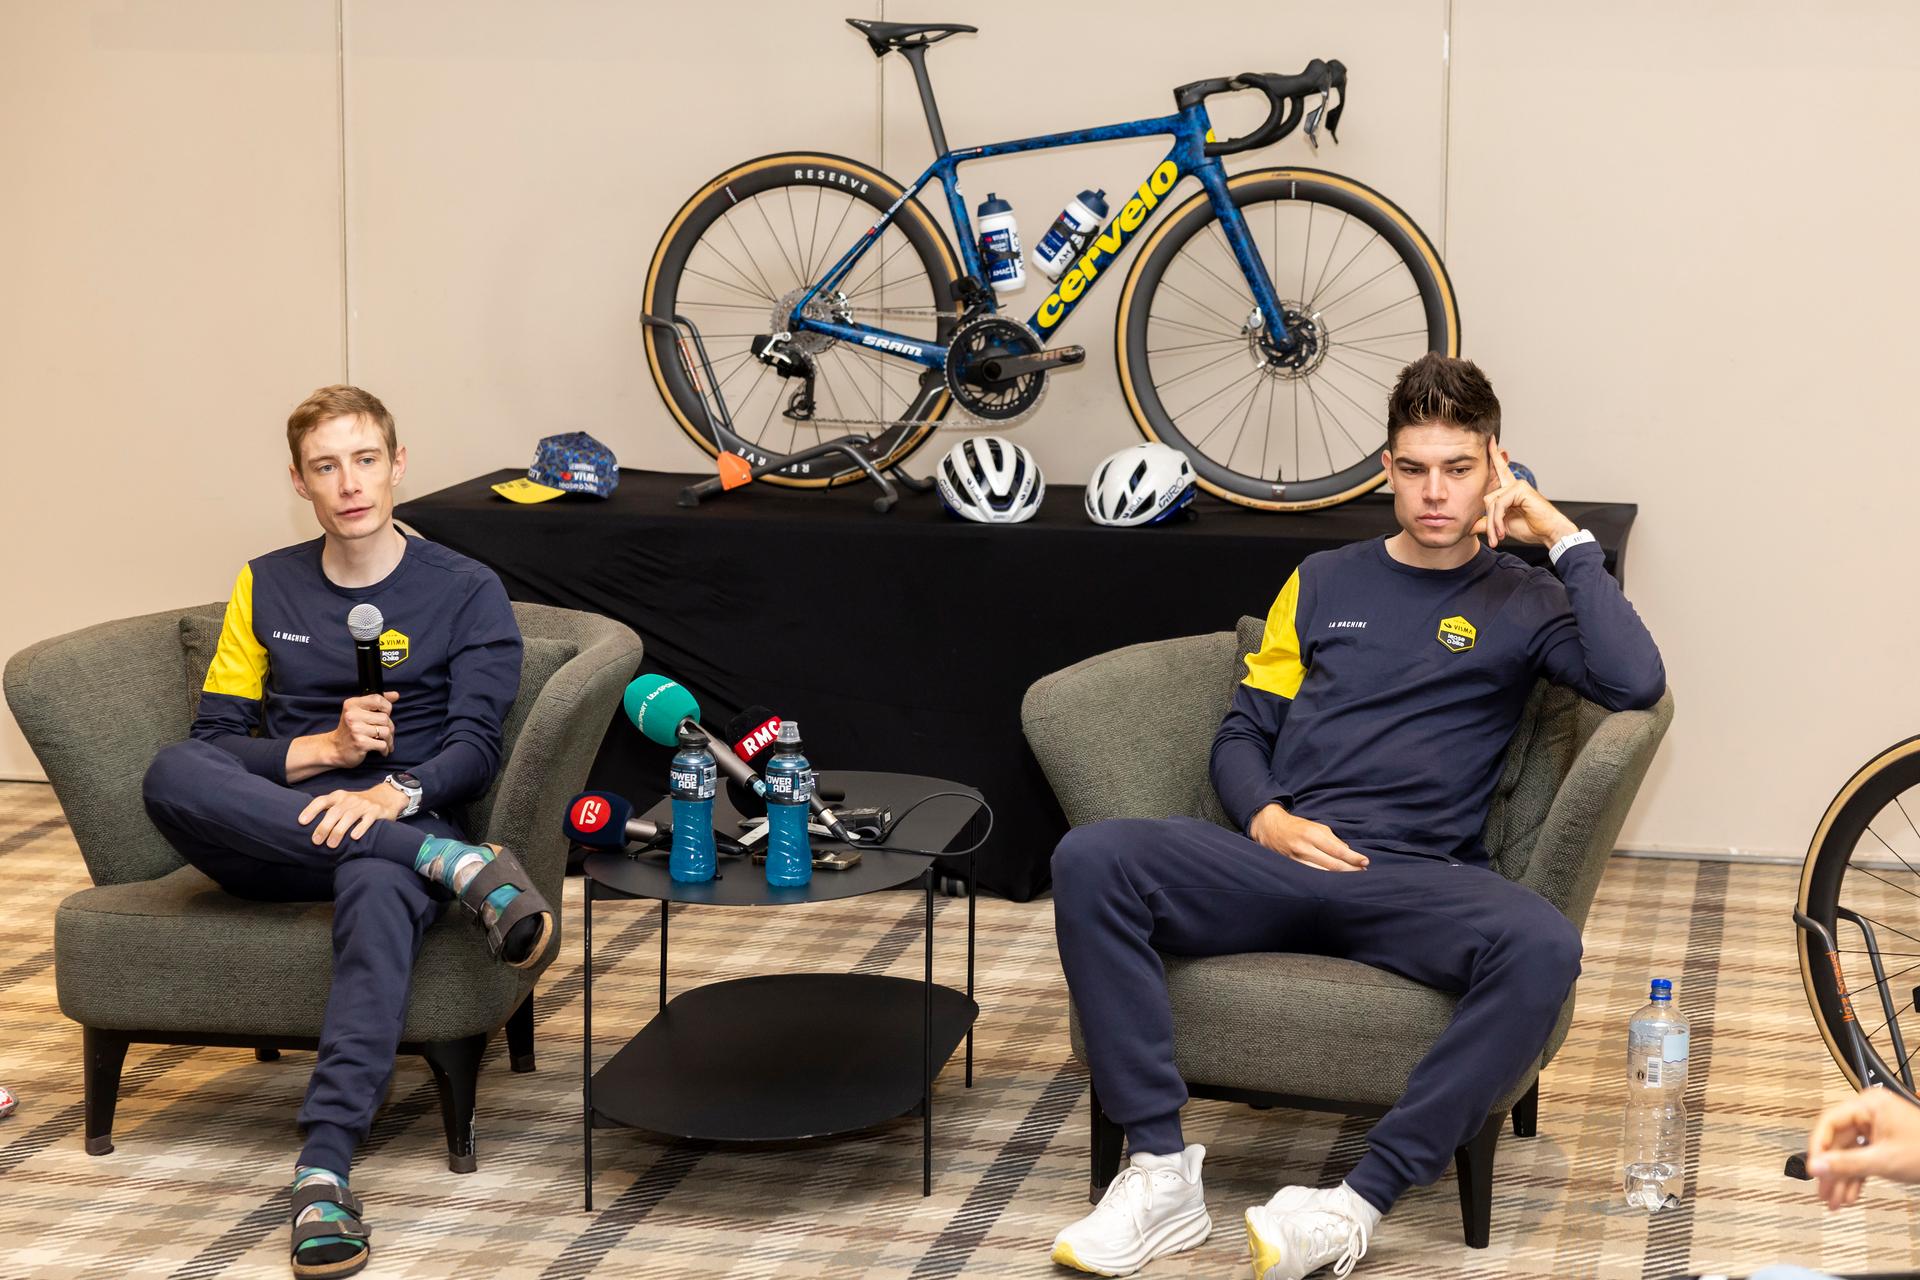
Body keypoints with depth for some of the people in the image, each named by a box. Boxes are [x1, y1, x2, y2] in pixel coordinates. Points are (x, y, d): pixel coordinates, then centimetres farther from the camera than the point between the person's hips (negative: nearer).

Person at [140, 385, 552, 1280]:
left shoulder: (467, 593, 9)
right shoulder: (267, 587, 16)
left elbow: (474, 747, -1)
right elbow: (216, 737, 8)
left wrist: (397, 792, -23)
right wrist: (324, 749, -10)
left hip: (403, 821, -3)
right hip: (269, 836, 3)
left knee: (377, 894, -41)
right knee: (172, 775, -33)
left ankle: (323, 1173, -54)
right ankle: (459, 869, -36)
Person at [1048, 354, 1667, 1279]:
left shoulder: (1523, 601, 13)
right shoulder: (1323, 584, 22)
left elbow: (1636, 683, -6)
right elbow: (1243, 731, 20)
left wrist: (1566, 539, -1)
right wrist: (1268, 820, -2)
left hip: (1418, 881, -2)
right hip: (1280, 858, 2)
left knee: (1542, 948, -36)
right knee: (1092, 859, -25)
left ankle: (1360, 1203, -30)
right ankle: (1161, 1173, -26)